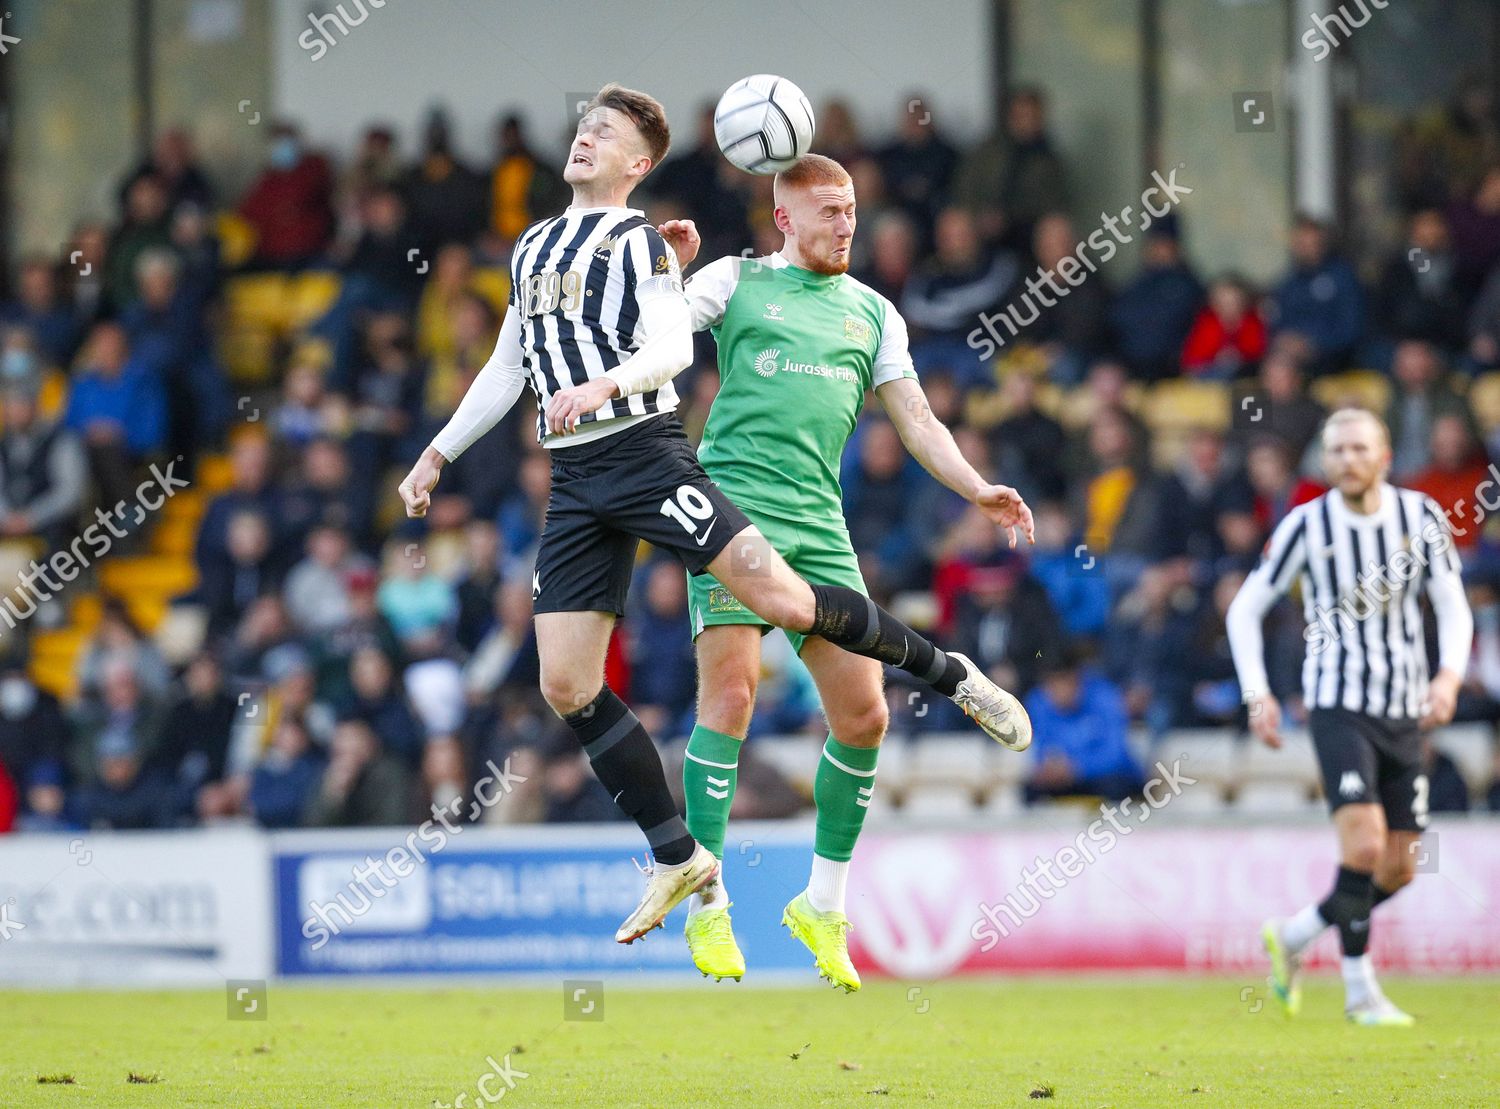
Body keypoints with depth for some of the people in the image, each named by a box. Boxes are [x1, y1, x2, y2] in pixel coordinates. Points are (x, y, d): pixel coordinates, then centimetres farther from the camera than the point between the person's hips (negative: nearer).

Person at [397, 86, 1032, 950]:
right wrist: (440, 453, 27)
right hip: (575, 481, 6)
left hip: (645, 453, -6)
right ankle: (678, 859, 7)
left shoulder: (638, 240, 0)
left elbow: (671, 346, -13)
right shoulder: (532, 247, 21)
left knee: (780, 597, -21)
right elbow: (508, 368, 29)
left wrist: (606, 384, -32)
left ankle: (951, 674, 0)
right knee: (566, 685, -3)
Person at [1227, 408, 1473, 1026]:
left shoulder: (1420, 516, 1)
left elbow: (1453, 607, 2)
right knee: (1365, 842, -21)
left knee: (1399, 870, 5)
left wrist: (1449, 675, -17)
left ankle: (1292, 936, 26)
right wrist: (1257, 694, -8)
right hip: (1339, 705, -4)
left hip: (1405, 713, 4)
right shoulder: (1307, 525, -5)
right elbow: (1245, 609, 3)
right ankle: (1360, 990, -9)